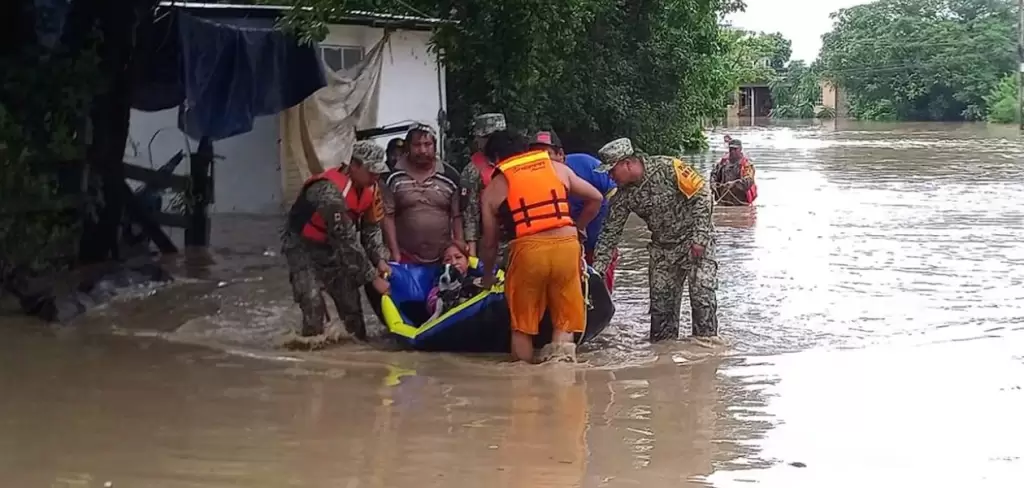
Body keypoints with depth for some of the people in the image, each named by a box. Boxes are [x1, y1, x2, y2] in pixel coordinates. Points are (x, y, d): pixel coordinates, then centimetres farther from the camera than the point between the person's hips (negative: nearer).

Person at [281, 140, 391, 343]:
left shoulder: (369, 188, -9)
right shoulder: (331, 191, -35)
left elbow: (371, 227, 3)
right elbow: (347, 241, -33)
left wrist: (380, 260, -13)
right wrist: (373, 277, -30)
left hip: (331, 245, 7)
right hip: (302, 245, -7)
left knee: (350, 300, 6)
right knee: (313, 303, -21)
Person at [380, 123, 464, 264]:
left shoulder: (449, 176, 1)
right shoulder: (393, 177, -4)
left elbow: (457, 217, 4)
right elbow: (388, 217, -5)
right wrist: (395, 254, -10)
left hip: (443, 258, 2)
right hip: (406, 258, -2)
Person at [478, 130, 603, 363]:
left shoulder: (494, 189, 13)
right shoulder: (558, 168, 18)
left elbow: (490, 242, 17)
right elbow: (595, 198, 21)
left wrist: (488, 275, 33)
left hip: (528, 250, -2)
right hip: (566, 246, 2)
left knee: (522, 327, 12)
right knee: (564, 323, 12)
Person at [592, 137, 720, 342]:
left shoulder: (667, 167, -22)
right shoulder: (622, 196, -6)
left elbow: (702, 195, -18)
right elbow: (610, 233, -2)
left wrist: (700, 238, -20)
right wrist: (597, 270, -9)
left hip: (695, 241, -5)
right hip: (662, 247, 5)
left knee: (702, 294, -13)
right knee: (660, 300, 5)